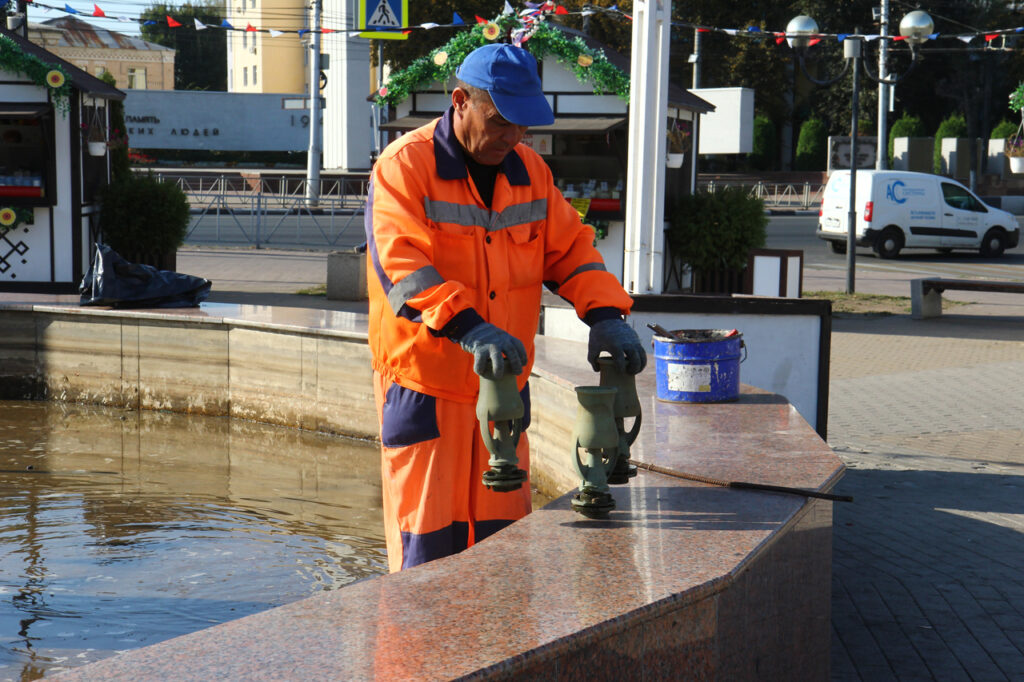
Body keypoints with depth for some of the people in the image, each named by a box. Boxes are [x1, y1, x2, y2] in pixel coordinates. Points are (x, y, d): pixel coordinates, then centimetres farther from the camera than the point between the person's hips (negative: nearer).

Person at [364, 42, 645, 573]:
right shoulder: (404, 167, -12)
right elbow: (401, 266, -24)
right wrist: (468, 328, -39)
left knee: (502, 538, 9)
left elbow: (570, 248, 11)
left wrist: (604, 315, -9)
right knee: (427, 544, -1)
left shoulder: (528, 170, 8)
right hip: (424, 388, -5)